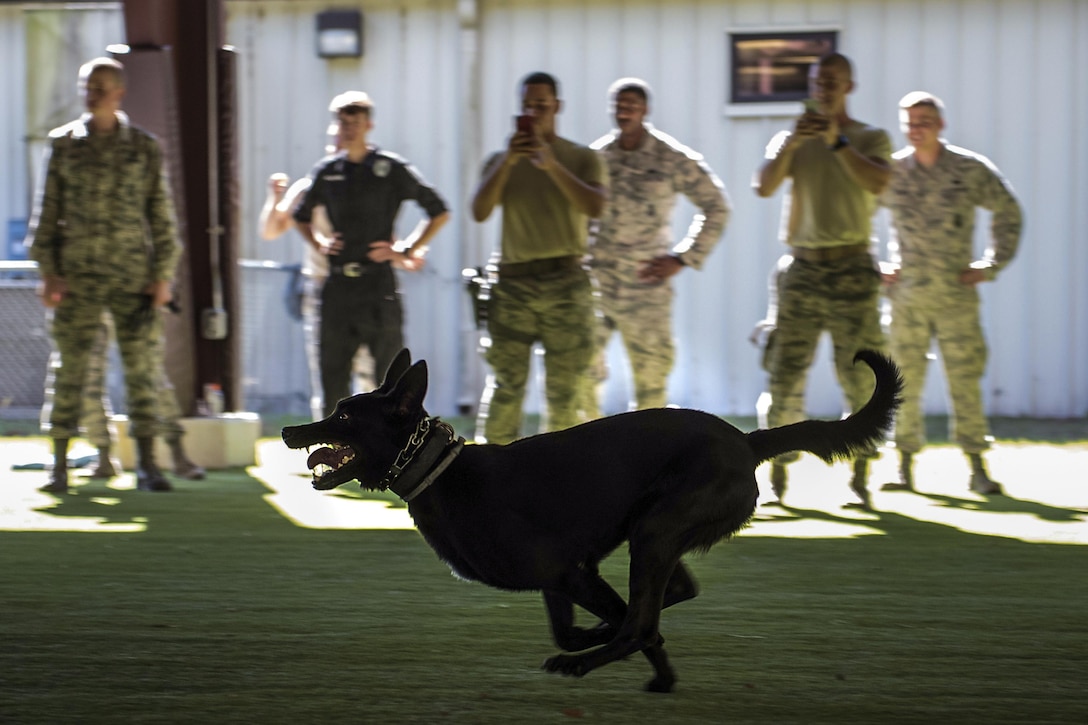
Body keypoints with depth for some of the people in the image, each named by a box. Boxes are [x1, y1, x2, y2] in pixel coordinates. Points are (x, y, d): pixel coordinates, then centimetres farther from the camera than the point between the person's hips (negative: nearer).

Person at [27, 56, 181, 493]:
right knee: (70, 371, 1)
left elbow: (161, 216, 7)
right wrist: (48, 272, -1)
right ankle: (59, 465, 7)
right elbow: (47, 212, 6)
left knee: (142, 371, -1)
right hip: (78, 277, 0)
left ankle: (146, 464, 4)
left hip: (134, 277, 0)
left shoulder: (145, 148, 5)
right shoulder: (64, 144, 5)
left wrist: (162, 275, 0)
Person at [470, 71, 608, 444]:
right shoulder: (500, 161, 12)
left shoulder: (583, 159, 8)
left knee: (564, 389, 1)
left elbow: (595, 207, -11)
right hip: (513, 283, 1)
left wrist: (551, 165, -19)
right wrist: (507, 162, -14)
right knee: (505, 385, -6)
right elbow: (480, 211, -3)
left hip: (566, 285, 0)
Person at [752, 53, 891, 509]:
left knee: (860, 378, -4)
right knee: (785, 377, -2)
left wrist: (836, 141, -22)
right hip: (803, 269, 1)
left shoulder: (871, 139, 6)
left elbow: (877, 183, -14)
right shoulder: (789, 141, 11)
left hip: (852, 270, -1)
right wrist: (793, 142, -20)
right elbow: (763, 187, -6)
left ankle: (860, 479, 2)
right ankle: (777, 476, 3)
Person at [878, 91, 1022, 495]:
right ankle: (905, 468, 9)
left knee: (965, 379, -1)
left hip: (956, 294, -1)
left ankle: (977, 469, 5)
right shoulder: (891, 172, 1)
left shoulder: (971, 170, 0)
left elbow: (1007, 211, 12)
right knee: (904, 381, 2)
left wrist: (993, 264, 6)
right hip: (906, 295, 1)